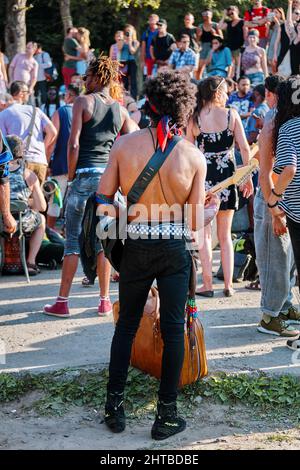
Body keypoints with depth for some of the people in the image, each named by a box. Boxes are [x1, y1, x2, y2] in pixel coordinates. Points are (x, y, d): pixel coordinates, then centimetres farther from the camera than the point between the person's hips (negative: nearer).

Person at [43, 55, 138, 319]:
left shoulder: (83, 102, -4)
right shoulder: (120, 110, 10)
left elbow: (74, 144, -10)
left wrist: (71, 175, -1)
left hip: (85, 176, -4)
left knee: (73, 240, 0)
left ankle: (62, 302, 3)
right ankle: (105, 301, 12)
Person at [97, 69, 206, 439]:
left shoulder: (124, 145, -9)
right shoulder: (194, 156, -10)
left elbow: (102, 200, -6)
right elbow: (195, 222, -7)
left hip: (135, 247, 1)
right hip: (175, 250, -1)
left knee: (126, 325, 16)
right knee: (173, 329, 9)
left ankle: (114, 406, 21)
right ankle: (166, 414, 14)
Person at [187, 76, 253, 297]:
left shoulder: (195, 119, -2)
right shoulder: (231, 114, -1)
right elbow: (245, 148, -3)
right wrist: (248, 177, 5)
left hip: (203, 176, -1)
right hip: (227, 175, 1)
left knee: (205, 234, 6)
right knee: (225, 235, 12)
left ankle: (207, 284, 3)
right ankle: (228, 285, 10)